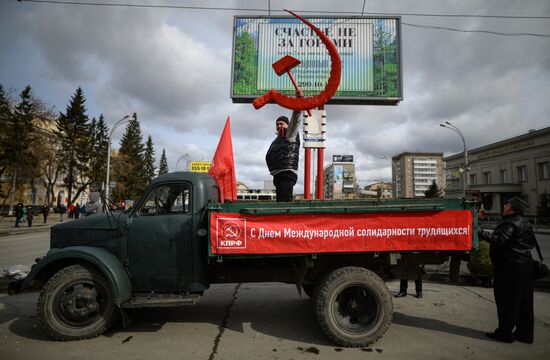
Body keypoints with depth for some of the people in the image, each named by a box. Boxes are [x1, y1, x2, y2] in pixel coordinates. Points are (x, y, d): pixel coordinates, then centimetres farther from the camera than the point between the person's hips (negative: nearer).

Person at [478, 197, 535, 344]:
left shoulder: (510, 224, -16)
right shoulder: (525, 223, 14)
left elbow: (499, 240, -27)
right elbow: (531, 243, 22)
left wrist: (480, 232, -26)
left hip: (510, 267, -10)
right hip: (524, 265, 10)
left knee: (507, 300, -1)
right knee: (523, 302, 14)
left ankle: (505, 332, 6)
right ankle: (525, 333, 23)